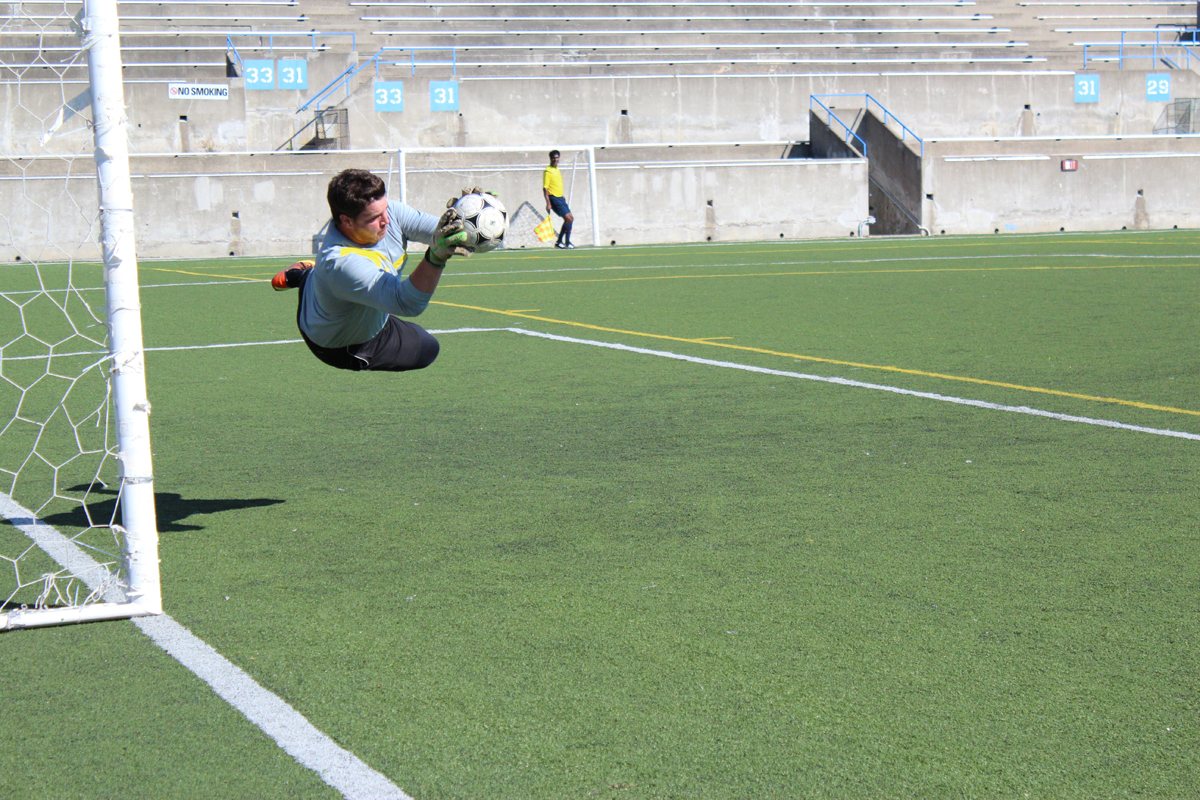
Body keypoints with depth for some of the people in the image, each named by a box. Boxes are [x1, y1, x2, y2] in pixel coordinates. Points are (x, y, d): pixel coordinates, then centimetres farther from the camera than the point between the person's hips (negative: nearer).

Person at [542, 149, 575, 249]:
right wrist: (548, 203, -22)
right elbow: (545, 188, -17)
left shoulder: (557, 170, 14)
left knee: (571, 218, 10)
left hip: (560, 198, 9)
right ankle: (559, 241, -4)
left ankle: (567, 242, 18)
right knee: (568, 218, -13)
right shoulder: (548, 171, -13)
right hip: (554, 198, -9)